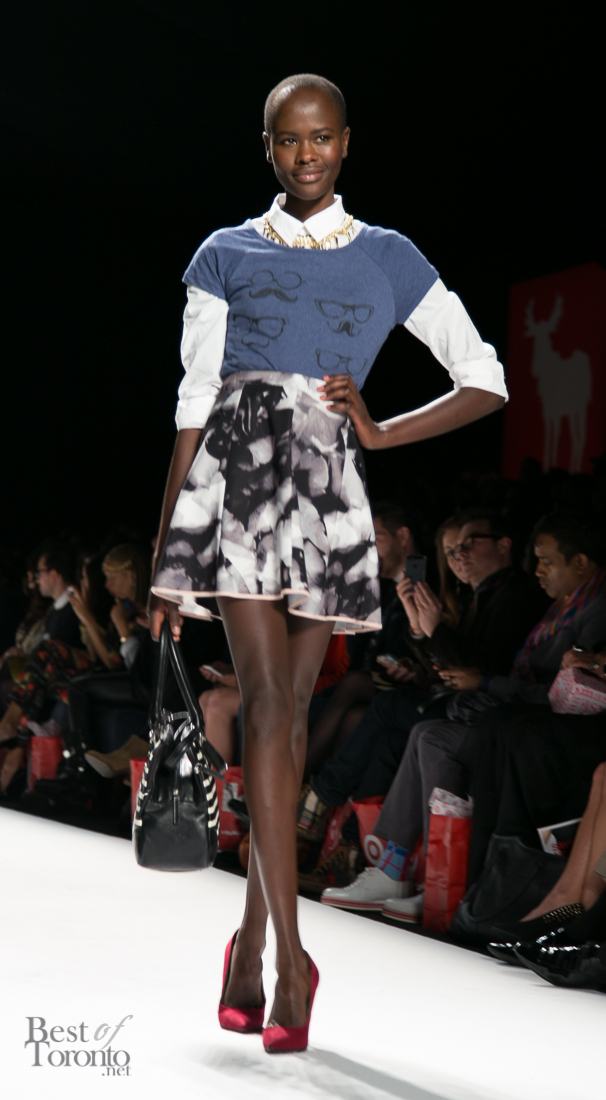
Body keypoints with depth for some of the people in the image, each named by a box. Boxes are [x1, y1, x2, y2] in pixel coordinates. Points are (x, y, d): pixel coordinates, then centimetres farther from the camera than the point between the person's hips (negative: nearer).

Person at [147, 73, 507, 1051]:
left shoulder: (390, 262, 13)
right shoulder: (225, 257, 12)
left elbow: (486, 382, 12)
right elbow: (193, 407, 9)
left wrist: (382, 433, -1)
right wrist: (163, 552, 6)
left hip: (329, 494, 1)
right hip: (237, 475, -1)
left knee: (289, 712, 2)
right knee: (266, 700, -13)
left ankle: (251, 941, 14)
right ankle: (291, 954, -15)